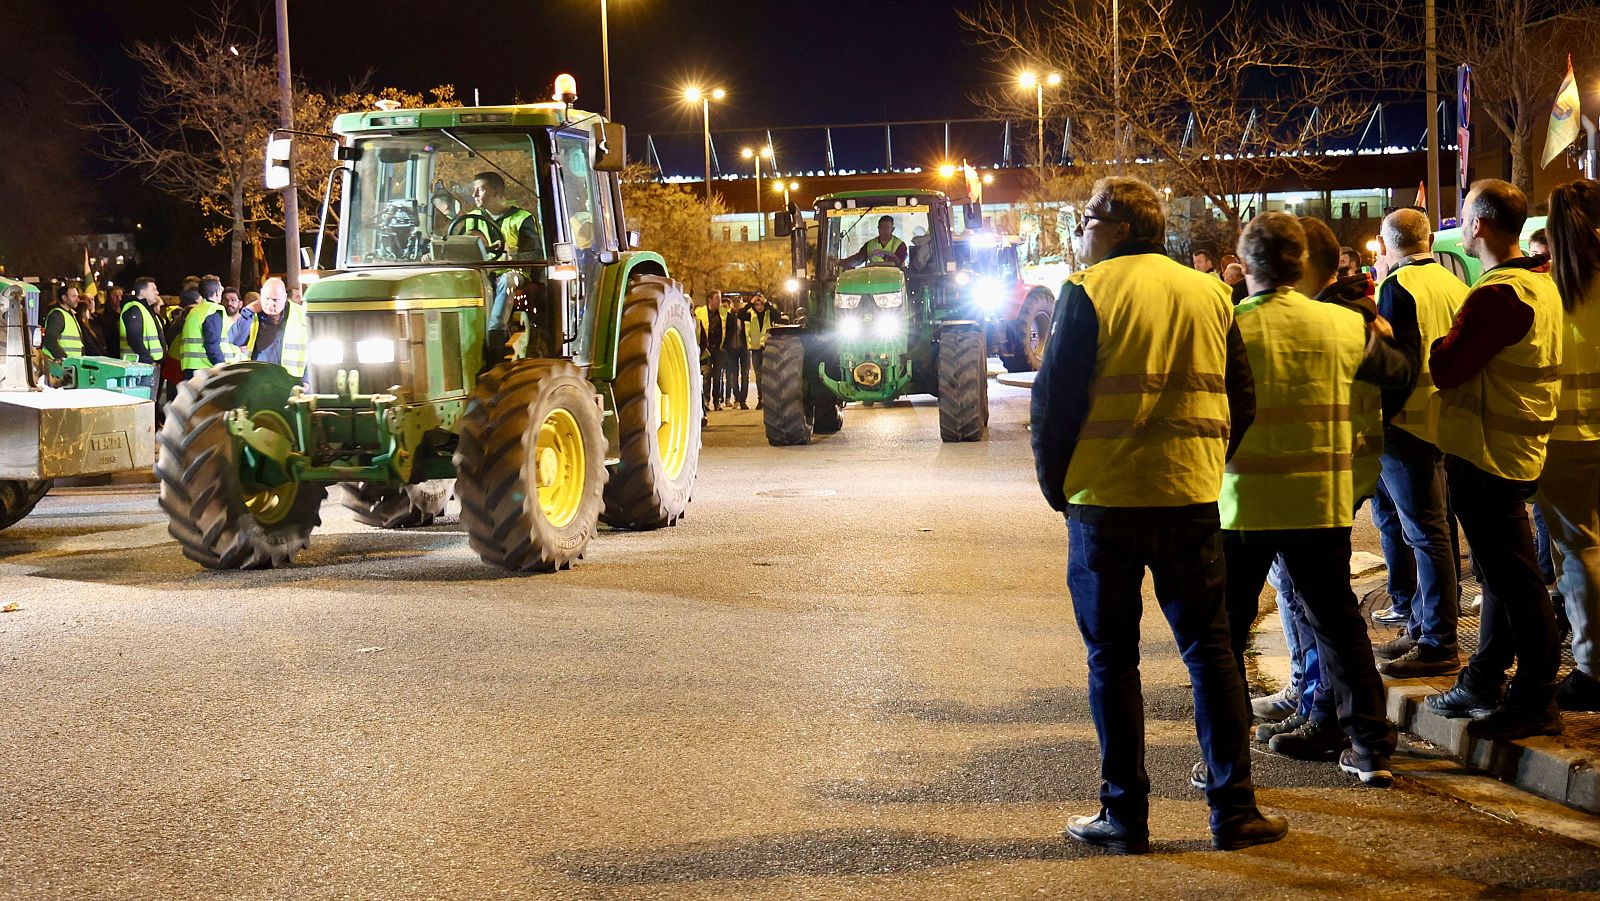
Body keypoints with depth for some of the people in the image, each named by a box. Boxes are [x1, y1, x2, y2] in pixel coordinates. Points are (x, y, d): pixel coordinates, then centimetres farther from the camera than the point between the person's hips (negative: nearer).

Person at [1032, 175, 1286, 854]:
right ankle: (1233, 809, 9)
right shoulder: (1210, 293, 10)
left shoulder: (1090, 290, -5)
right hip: (1191, 498, 4)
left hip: (1105, 500, -3)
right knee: (1209, 651, 10)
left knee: (1112, 659, 5)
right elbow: (1240, 401, 12)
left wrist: (1056, 485, 5)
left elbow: (1054, 398, -7)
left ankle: (1124, 816, 8)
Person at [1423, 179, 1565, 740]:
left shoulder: (1498, 295, -22)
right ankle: (1484, 683, 29)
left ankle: (1535, 702, 3)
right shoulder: (1540, 284, 12)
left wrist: (1439, 342, -5)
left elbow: (1446, 368, -23)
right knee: (1503, 573, 17)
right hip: (1514, 450, 10)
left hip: (1487, 456, -10)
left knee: (1513, 578, -4)